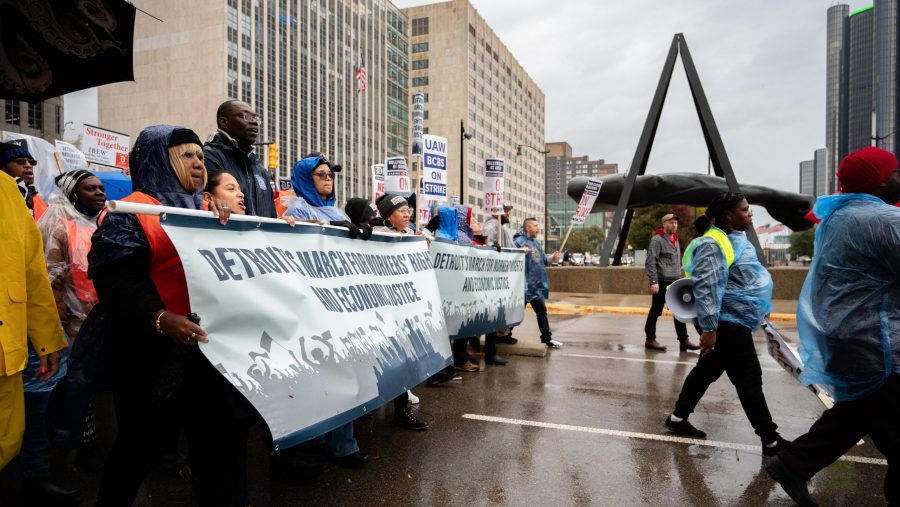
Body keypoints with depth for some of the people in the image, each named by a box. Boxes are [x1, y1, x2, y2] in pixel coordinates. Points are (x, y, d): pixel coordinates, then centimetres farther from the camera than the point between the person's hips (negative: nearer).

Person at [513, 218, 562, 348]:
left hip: (537, 285, 9)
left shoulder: (537, 243, 16)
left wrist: (552, 258, 3)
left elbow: (543, 261, 20)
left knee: (542, 310, 13)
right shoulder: (519, 241, -12)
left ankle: (547, 339, 21)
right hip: (524, 284, -9)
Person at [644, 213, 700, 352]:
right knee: (656, 311, 3)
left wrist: (679, 277, 14)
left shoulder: (675, 240, 16)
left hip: (675, 282, 7)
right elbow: (650, 262, -16)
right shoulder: (657, 239, -10)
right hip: (662, 282, -7)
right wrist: (654, 281, -21)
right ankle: (650, 339, 13)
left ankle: (683, 340, 8)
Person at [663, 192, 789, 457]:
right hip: (727, 322, -10)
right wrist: (709, 328, -27)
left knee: (708, 370, 15)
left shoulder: (736, 237, 12)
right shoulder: (712, 244, -21)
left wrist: (760, 309, 27)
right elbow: (706, 287, -26)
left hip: (736, 320, 10)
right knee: (749, 380, -1)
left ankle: (678, 417, 26)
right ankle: (771, 441, 11)